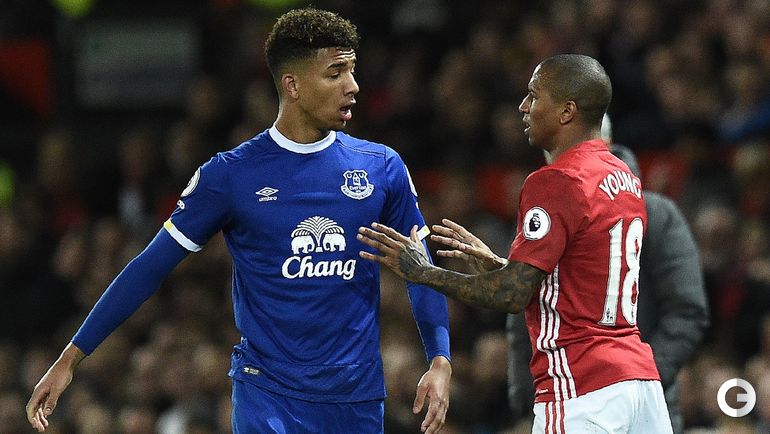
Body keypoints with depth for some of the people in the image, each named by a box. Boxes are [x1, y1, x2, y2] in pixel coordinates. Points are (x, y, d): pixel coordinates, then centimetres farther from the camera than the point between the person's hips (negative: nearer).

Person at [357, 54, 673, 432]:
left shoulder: (554, 183, -12)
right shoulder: (626, 179, 15)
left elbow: (512, 296, -16)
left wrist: (421, 272, -4)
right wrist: (497, 265, 22)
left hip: (580, 392, -9)